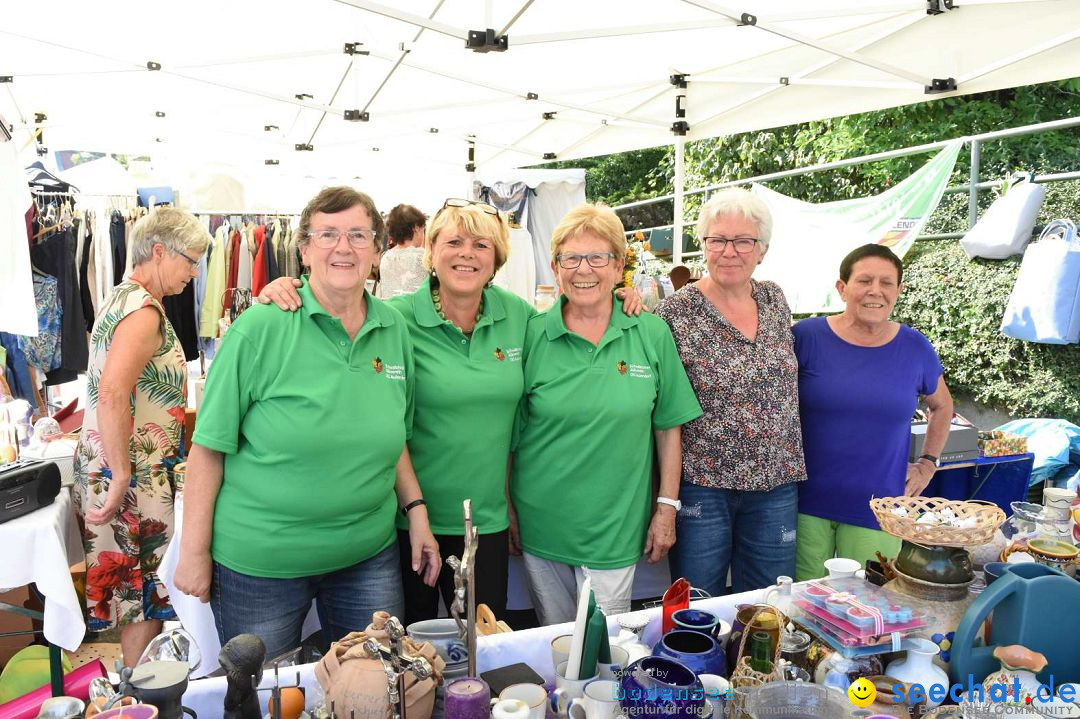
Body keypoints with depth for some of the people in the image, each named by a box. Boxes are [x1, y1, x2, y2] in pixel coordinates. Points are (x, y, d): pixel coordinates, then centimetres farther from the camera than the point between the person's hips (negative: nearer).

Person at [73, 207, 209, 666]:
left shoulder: (121, 298, 13)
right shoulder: (144, 310, -19)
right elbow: (112, 396, -32)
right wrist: (122, 478, -26)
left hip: (111, 463, 10)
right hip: (137, 475, -10)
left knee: (136, 589, 20)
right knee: (145, 593, 3)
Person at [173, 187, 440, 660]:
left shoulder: (394, 330, 2)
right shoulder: (260, 329, -13)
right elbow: (210, 447, -10)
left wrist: (416, 511, 6)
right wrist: (194, 552, -8)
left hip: (370, 555, 4)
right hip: (260, 564, -3)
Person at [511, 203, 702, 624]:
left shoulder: (652, 335, -3)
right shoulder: (533, 335, -4)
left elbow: (668, 427, 2)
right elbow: (511, 431, 2)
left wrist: (667, 507, 1)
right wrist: (506, 510, 3)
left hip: (616, 525, 0)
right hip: (541, 522, 1)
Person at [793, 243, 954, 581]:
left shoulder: (916, 348, 2)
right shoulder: (806, 337, -6)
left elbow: (942, 406, 21)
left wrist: (928, 464, 13)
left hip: (877, 510, 2)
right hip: (807, 504, -1)